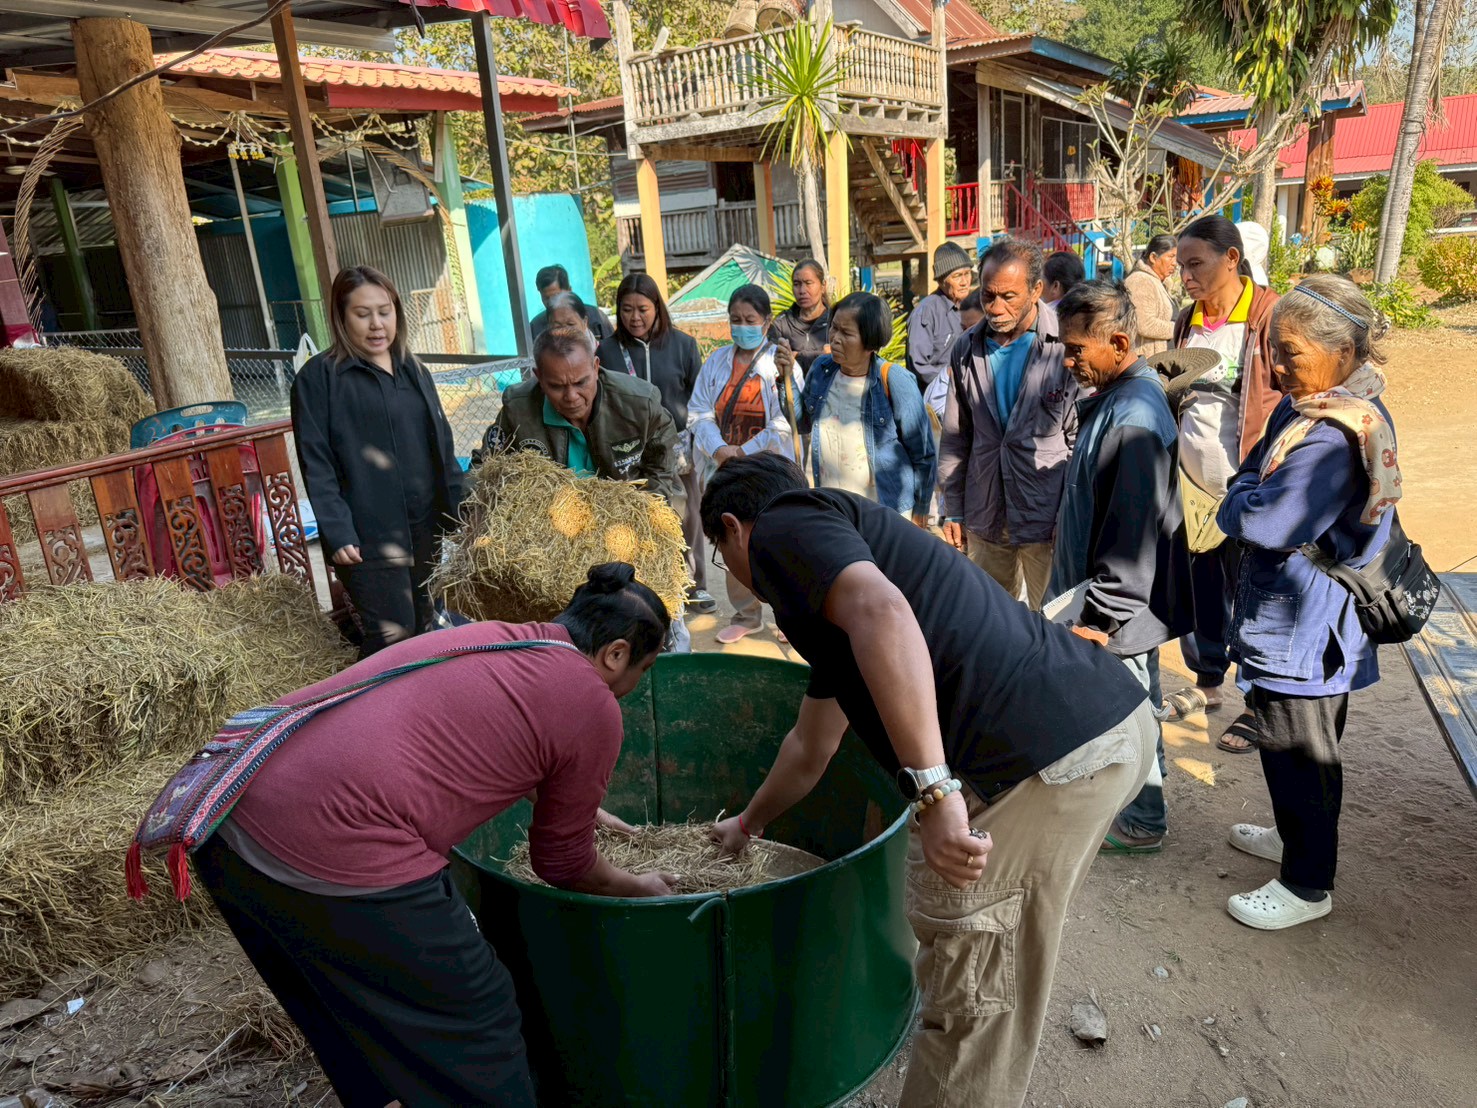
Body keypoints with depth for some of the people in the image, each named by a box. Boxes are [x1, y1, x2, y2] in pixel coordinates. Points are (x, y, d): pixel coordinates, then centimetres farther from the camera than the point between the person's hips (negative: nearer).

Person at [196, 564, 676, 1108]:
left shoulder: (489, 636, 20)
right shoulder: (592, 707, -1)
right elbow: (561, 864, 10)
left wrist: (576, 804, 51)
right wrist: (638, 888, 29)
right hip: (334, 851, -9)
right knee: (473, 1027, 13)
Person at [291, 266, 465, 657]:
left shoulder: (414, 371, 15)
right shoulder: (318, 377, -3)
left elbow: (443, 447, 16)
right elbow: (315, 464, -8)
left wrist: (460, 510, 7)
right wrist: (337, 532, -16)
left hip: (425, 528, 6)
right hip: (367, 535, -6)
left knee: (423, 625, 13)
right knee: (392, 637, -9)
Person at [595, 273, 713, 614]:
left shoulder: (682, 344, 0)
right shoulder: (608, 350, -1)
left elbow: (699, 396, 4)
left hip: (679, 446, 0)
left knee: (687, 519, 10)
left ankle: (693, 585, 26)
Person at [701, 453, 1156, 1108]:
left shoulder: (783, 525, 2)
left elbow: (884, 612, -22)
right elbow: (810, 748, 40)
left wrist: (932, 789, -24)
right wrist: (747, 825, 55)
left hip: (1042, 763, -10)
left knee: (972, 1004, 8)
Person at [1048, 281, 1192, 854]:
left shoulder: (1132, 419, -27)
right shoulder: (1129, 392, 5)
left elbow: (1133, 530, -27)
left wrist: (1102, 616, -21)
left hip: (1119, 609, -10)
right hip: (1129, 595, 10)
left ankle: (1141, 823, 27)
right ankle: (1137, 801, 42)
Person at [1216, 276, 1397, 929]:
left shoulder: (1338, 437, -27)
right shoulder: (1303, 409, 6)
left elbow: (1269, 525, -31)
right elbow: (1249, 477, 13)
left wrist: (1239, 503, -12)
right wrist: (1249, 498, -6)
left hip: (1301, 626, -10)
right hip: (1290, 614, 10)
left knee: (1299, 753, 6)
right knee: (1300, 747, 26)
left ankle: (1308, 886, 24)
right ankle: (1297, 836, 46)